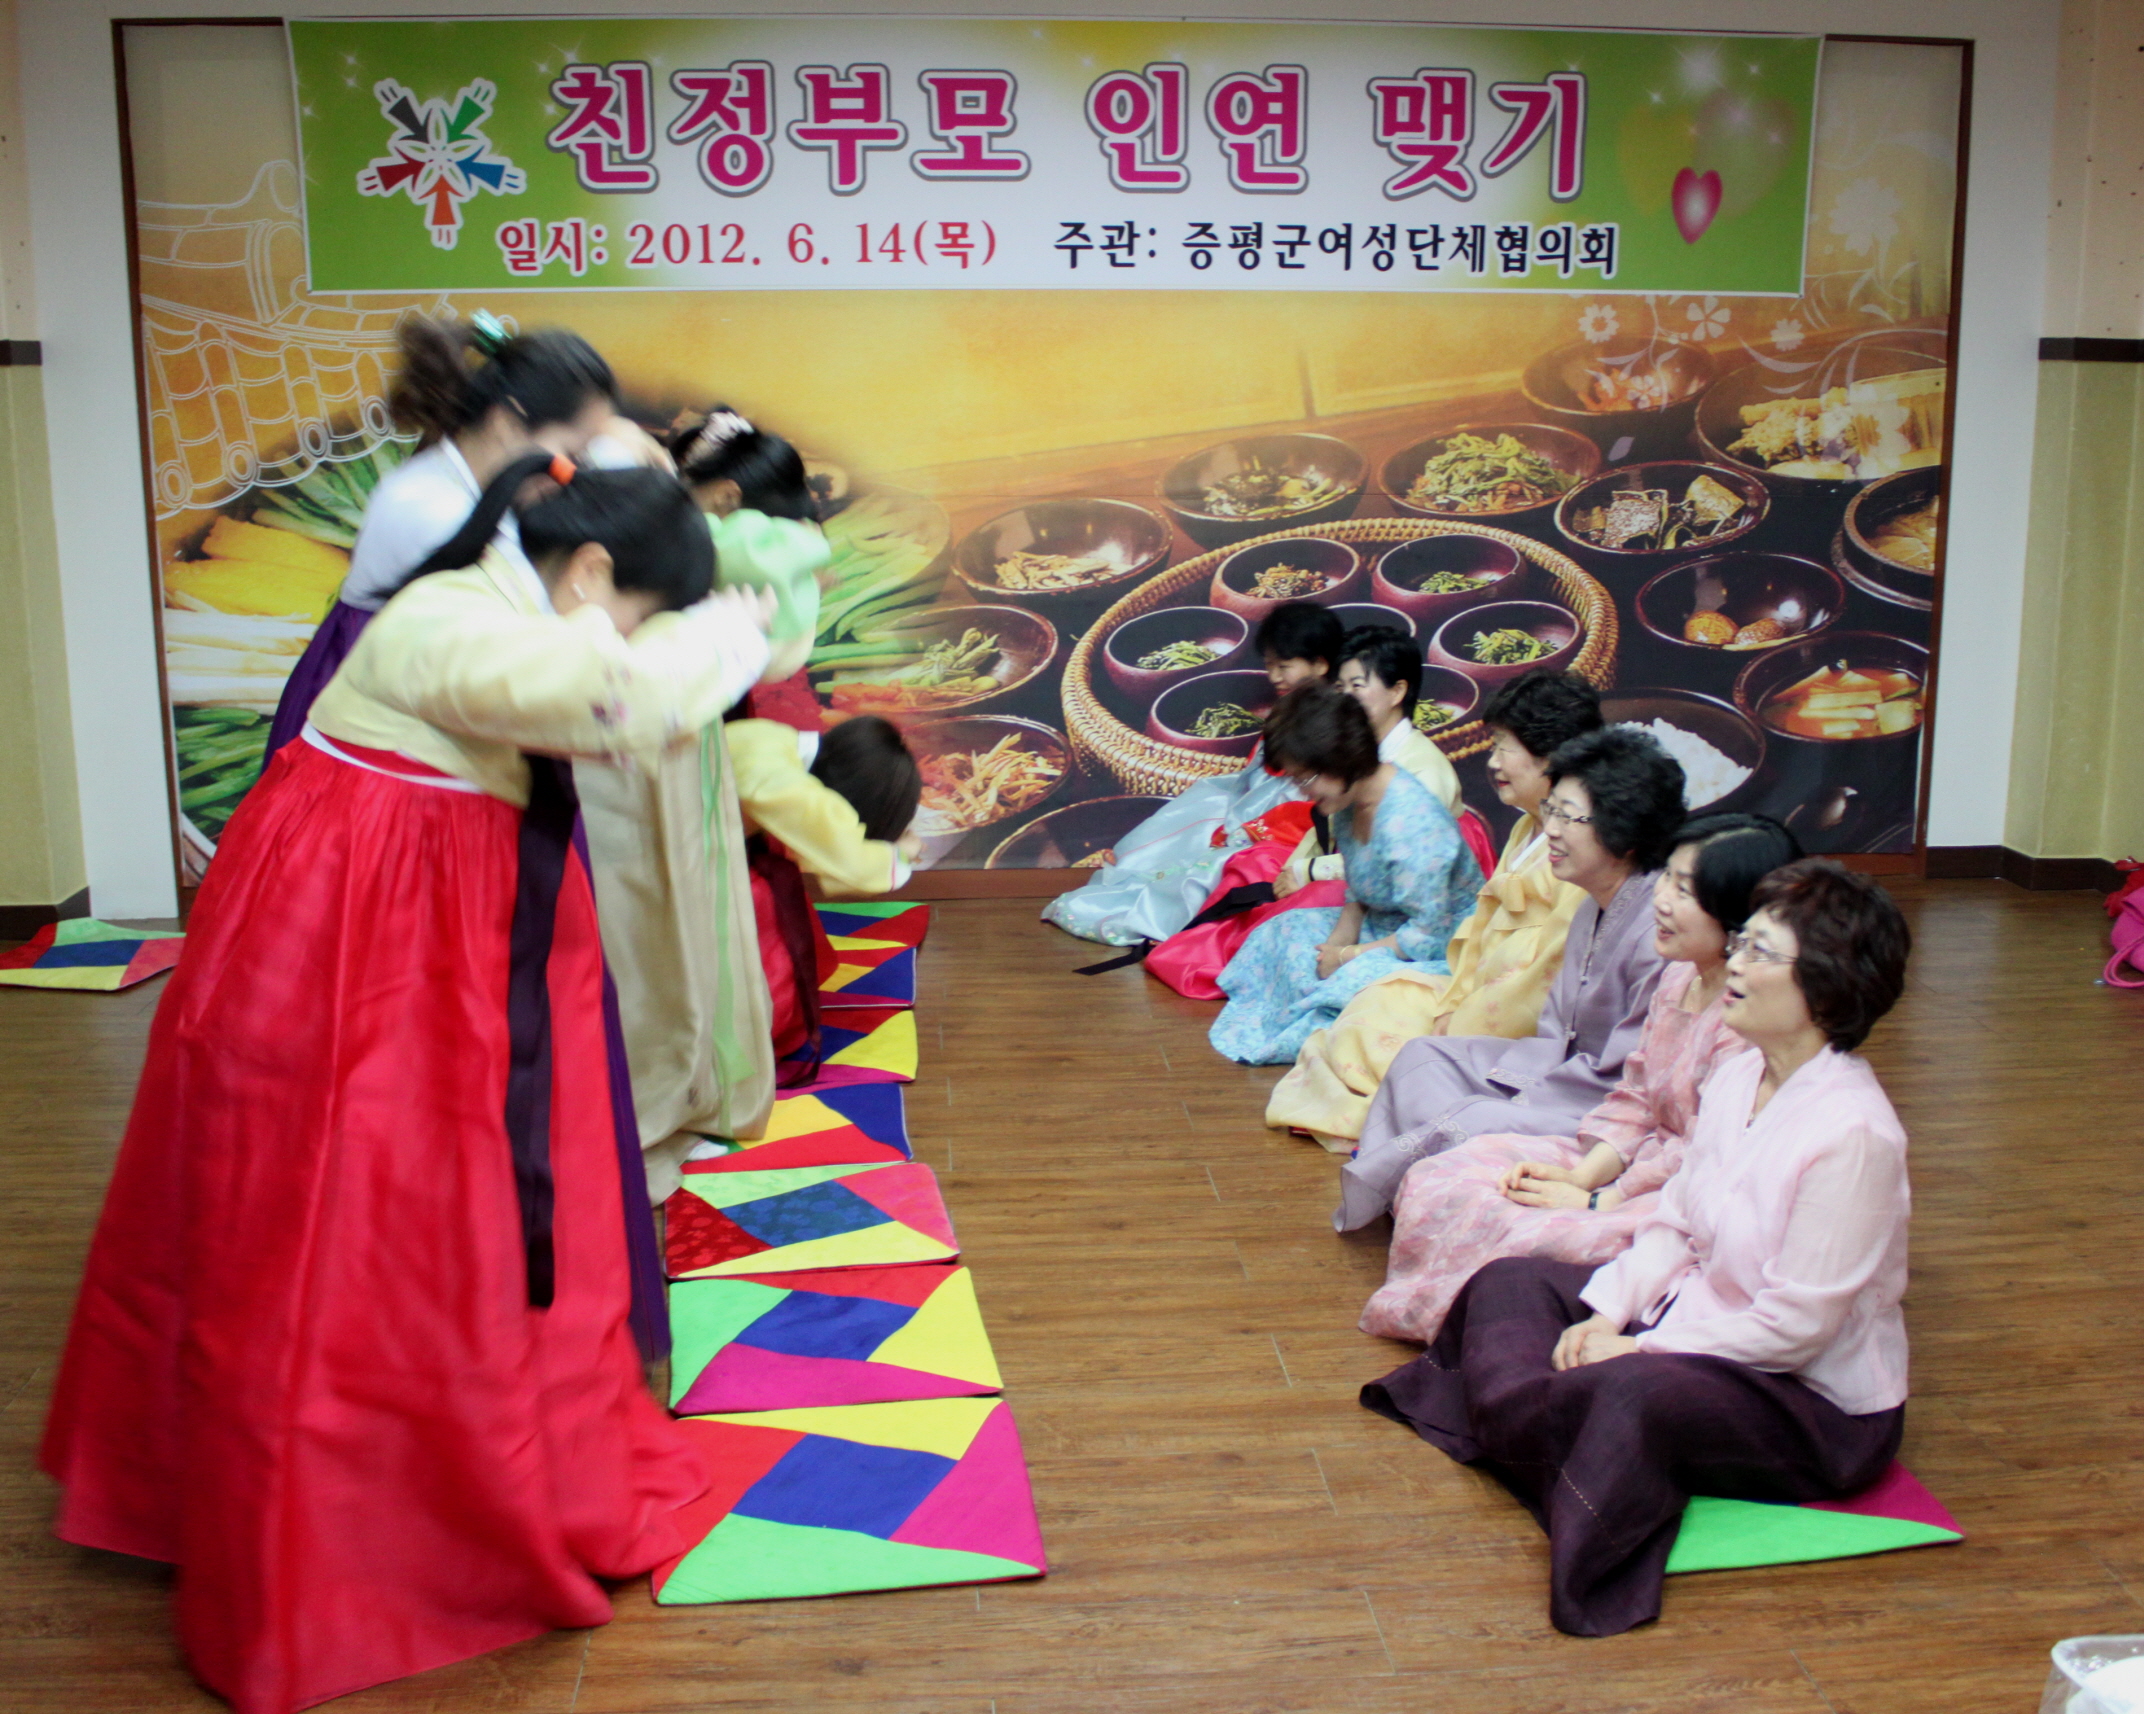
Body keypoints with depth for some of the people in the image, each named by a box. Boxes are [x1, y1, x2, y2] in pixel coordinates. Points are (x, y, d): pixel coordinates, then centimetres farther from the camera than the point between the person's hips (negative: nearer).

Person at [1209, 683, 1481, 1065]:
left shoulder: (1410, 822, -32)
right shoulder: (1348, 803, -3)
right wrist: (1339, 940, -9)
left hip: (1443, 949, -10)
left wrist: (1347, 956, -19)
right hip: (1382, 927, 10)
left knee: (1351, 981, -32)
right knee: (1284, 933, 7)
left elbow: (1428, 935, -28)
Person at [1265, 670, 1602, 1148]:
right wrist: (1454, 1005, 3)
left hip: (1524, 1034, -10)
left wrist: (1464, 1029, -16)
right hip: (1483, 997, 10)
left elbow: (1556, 971, -24)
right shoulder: (1527, 831, 12)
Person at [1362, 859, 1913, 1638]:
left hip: (1817, 1403, -9)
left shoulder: (1852, 1133, -27)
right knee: (1511, 1284, 9)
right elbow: (1675, 1223, 7)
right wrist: (1608, 1311, -8)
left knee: (1633, 1395, -36)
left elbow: (1794, 1324, -26)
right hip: (1699, 1317, 9)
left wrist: (1639, 1347, -20)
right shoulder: (1738, 1078, 0)